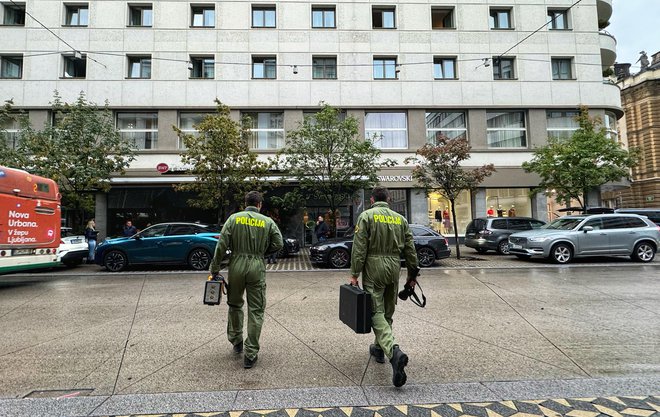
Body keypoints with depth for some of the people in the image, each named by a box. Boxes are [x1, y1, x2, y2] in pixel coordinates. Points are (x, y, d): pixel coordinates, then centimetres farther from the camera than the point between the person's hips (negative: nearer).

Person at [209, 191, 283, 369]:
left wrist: (215, 268, 1)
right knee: (256, 311, 7)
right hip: (257, 268, -1)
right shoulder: (268, 222, 1)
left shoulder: (234, 218, 1)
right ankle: (250, 354, 10)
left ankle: (236, 342, 35)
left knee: (234, 304, 22)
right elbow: (278, 244, -1)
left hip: (236, 266, 1)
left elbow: (222, 245, -4)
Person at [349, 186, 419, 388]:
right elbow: (410, 249, 9)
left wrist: (354, 274, -7)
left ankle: (394, 352, -21)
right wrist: (412, 274, 16)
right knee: (387, 312, 18)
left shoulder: (366, 216, -5)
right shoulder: (400, 218, 9)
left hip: (373, 267, -5)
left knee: (376, 312, -3)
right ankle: (379, 349, 33)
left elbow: (359, 248, -11)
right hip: (394, 268, 5)